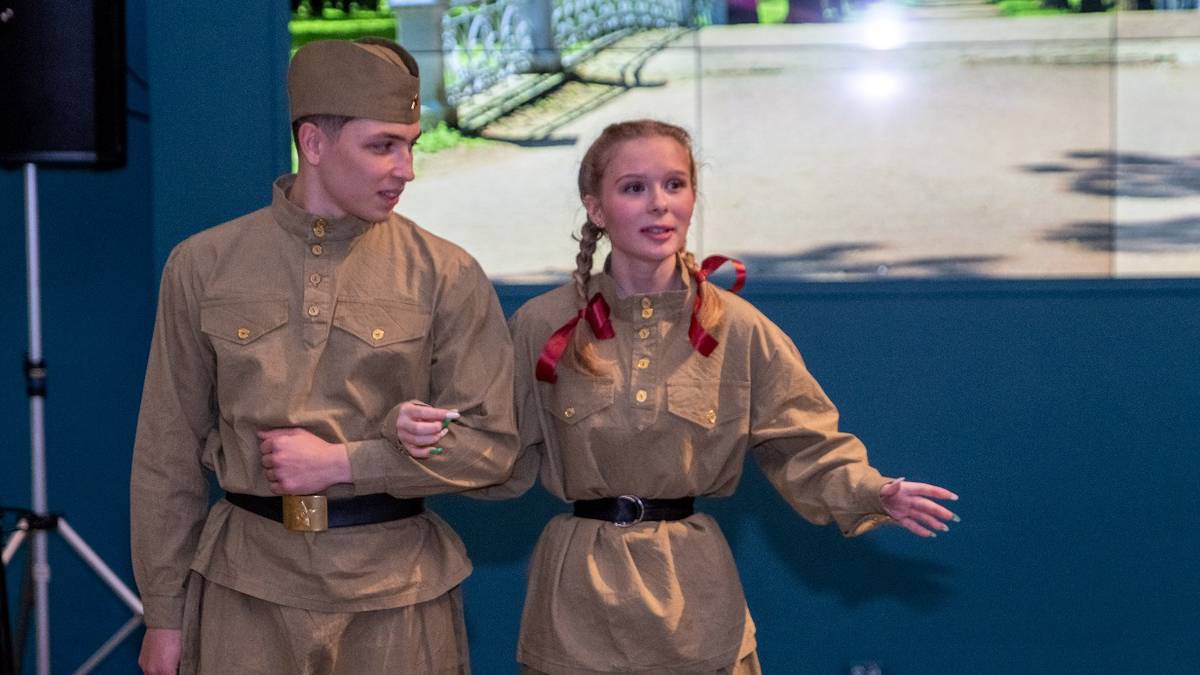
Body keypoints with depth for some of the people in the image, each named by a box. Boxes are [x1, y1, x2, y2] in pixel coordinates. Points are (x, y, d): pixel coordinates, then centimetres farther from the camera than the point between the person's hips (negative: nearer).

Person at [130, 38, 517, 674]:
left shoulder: (446, 275, -2)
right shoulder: (202, 266, 1)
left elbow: (491, 443, -4)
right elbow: (168, 453, 5)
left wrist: (340, 462, -12)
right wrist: (164, 612, 5)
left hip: (395, 591, 0)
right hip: (246, 591, 1)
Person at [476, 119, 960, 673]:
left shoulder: (738, 329, -2)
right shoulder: (542, 327, -4)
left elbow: (803, 447, 0)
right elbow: (506, 463, 1)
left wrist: (873, 493, -17)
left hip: (695, 596, 1)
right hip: (579, 598, 0)